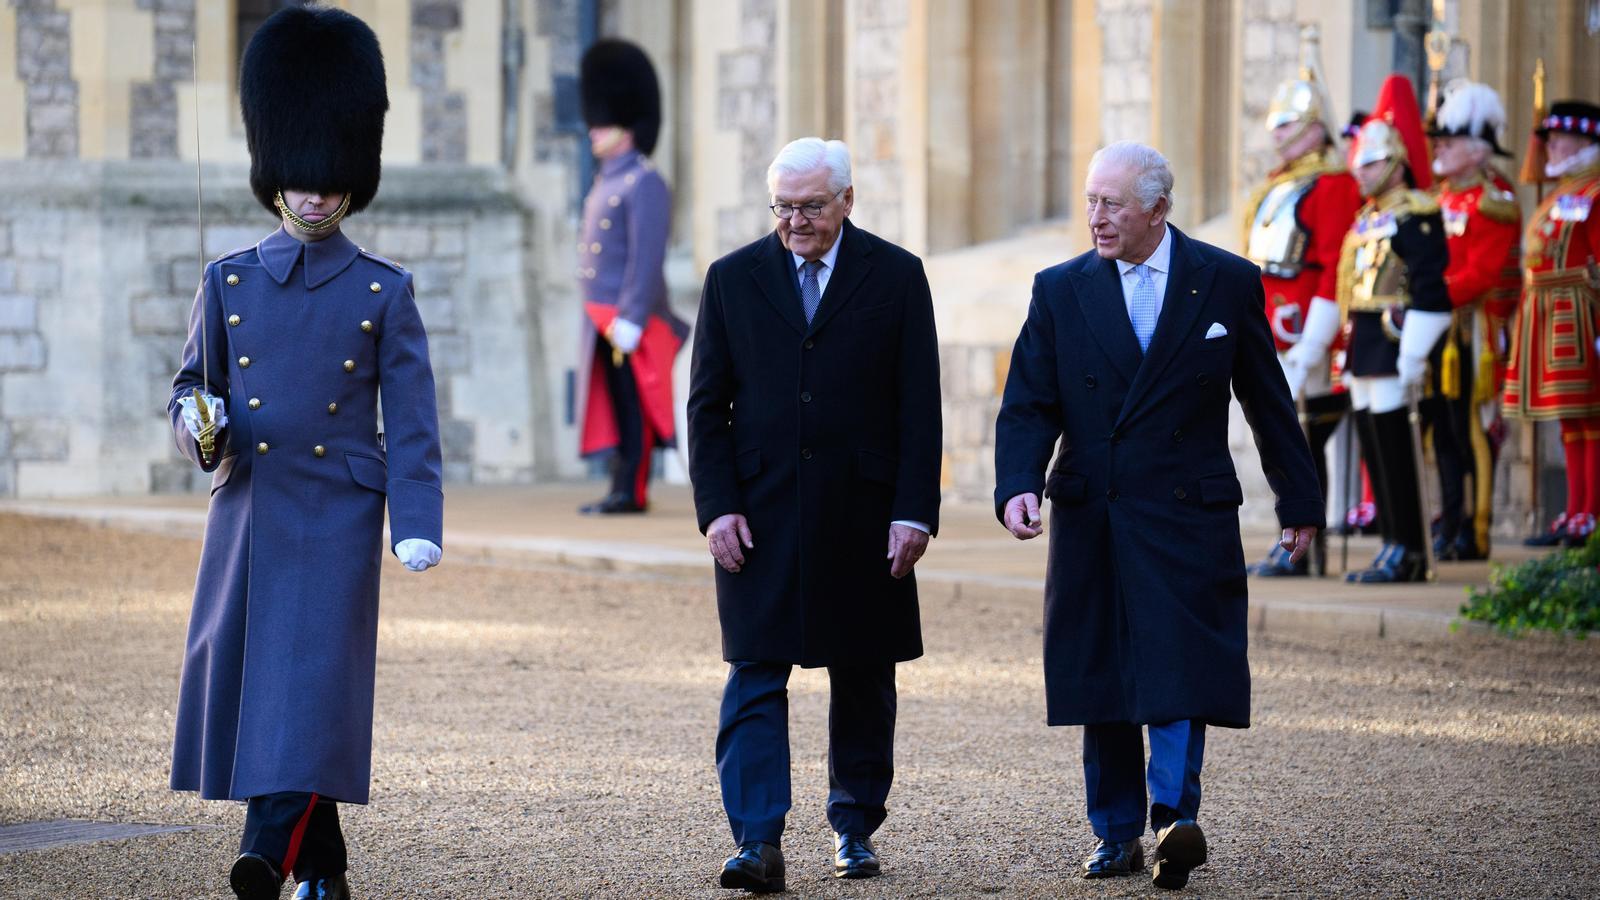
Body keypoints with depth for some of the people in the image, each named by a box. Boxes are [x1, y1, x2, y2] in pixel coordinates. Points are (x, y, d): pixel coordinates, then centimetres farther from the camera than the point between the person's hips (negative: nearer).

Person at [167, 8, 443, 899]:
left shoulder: (384, 292, 0)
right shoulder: (231, 281, 7)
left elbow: (412, 421, -2)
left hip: (337, 516, -3)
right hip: (247, 508, 3)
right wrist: (200, 424, -9)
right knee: (241, 681, 5)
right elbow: (195, 384, 15)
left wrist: (418, 527, -12)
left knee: (313, 678, -14)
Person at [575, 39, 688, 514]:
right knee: (613, 404, 9)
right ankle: (624, 488, 12)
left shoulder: (645, 184, -11)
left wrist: (630, 320, -22)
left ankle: (630, 492, -5)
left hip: (629, 320, -9)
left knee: (632, 405, -6)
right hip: (602, 321, 9)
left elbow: (648, 257, -18)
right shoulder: (607, 183, 18)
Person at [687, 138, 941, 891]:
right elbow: (707, 406, 5)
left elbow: (920, 408, 0)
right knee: (755, 677, -7)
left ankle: (854, 827, 22)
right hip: (759, 513, 0)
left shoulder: (896, 277, 1)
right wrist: (717, 506, -5)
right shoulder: (733, 279, 5)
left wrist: (914, 512, -7)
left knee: (863, 677, 9)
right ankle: (757, 842, -11)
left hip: (861, 517, 0)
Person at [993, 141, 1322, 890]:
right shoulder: (1061, 291, 5)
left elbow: (1267, 400, 9)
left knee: (1180, 665, -14)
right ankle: (1116, 832, 15)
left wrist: (1299, 499, 13)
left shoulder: (1228, 284, 2)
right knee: (1099, 677, 6)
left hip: (1187, 515, -2)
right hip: (1089, 517, 2)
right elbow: (1028, 406, 3)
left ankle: (1176, 815, -19)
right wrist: (1018, 486, -15)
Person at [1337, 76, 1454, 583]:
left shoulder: (1415, 217, -12)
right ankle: (1394, 545, 16)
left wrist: (1412, 356, -21)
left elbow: (1430, 292, -17)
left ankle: (1409, 553, -3)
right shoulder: (1368, 218, 17)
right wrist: (1351, 349, 19)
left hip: (1393, 345, -9)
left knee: (1396, 446, -7)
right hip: (1365, 350, 9)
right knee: (1374, 446, 10)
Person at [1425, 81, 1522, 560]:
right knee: (1443, 430, 10)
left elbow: (1483, 273, -18)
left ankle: (1474, 532, -2)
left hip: (1474, 329, -8)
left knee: (1473, 430, -5)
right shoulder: (1444, 196, 16)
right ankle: (1451, 521, 16)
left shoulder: (1494, 198, -10)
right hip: (1436, 328, 8)